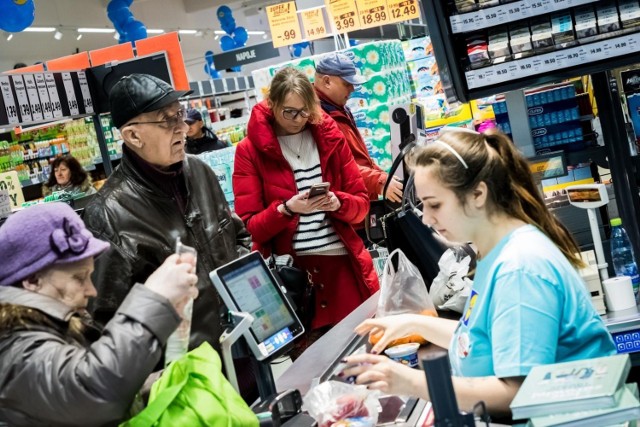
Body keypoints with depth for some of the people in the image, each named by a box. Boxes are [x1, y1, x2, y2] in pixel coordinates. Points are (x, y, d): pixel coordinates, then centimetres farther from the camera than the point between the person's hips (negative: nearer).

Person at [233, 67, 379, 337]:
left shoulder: (329, 136, 7)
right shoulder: (249, 150, -2)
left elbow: (361, 203, 8)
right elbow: (249, 228, -4)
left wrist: (337, 203, -13)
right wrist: (285, 209, -20)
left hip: (344, 264, 3)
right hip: (290, 272, -3)